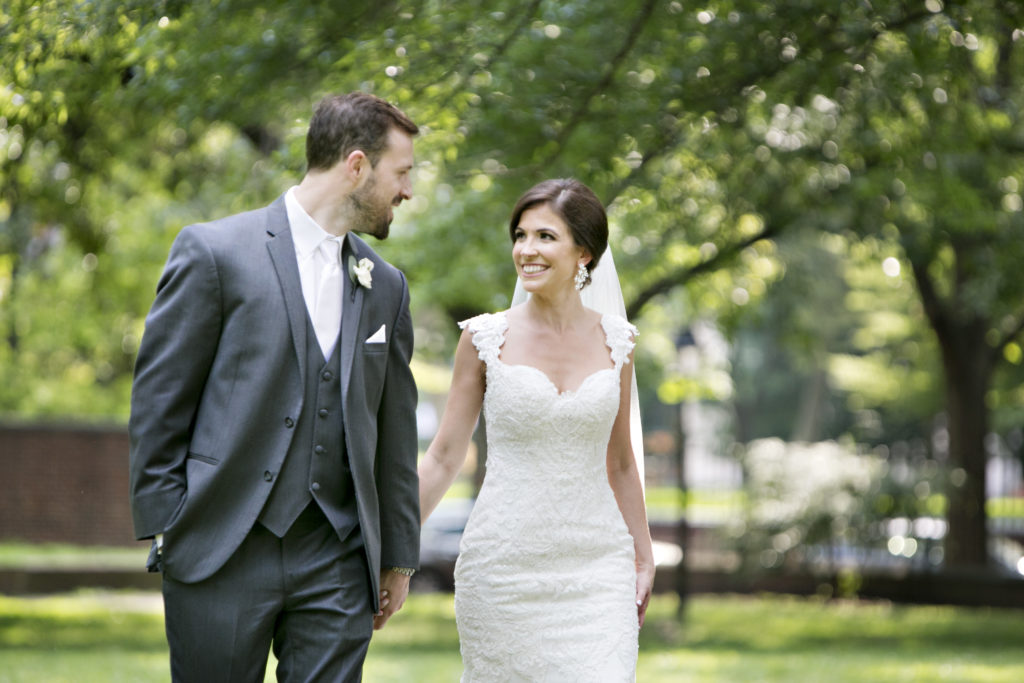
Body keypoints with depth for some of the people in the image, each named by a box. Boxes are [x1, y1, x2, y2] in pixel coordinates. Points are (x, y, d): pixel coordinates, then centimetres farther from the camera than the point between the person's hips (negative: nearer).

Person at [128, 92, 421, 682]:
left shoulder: (386, 287, 13)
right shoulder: (213, 252, -3)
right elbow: (158, 401, -3)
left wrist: (399, 556, 17)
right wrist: (163, 528, -6)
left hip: (335, 565, 4)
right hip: (222, 553, -4)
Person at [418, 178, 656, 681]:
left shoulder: (614, 341, 6)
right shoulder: (486, 338, -1)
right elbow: (444, 459, 3)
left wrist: (644, 559, 17)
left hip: (596, 569, 1)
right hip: (505, 563, -1)